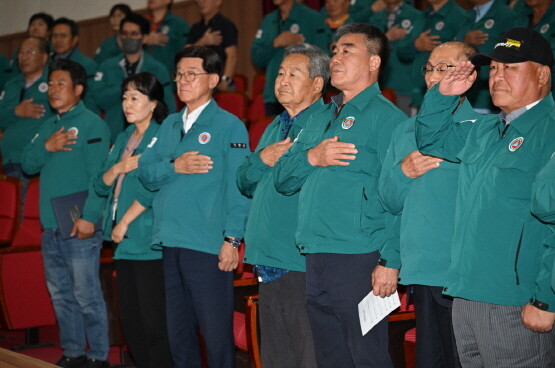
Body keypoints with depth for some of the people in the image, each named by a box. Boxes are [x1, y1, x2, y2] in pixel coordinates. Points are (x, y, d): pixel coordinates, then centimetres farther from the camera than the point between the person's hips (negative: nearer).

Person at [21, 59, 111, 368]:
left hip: (80, 226, -8)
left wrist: (90, 216, -22)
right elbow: (28, 164, 13)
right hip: (51, 226, 8)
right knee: (61, 294, 13)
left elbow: (100, 177, -14)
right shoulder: (49, 126, 16)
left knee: (87, 295, -5)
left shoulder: (92, 124, -7)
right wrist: (46, 147, -6)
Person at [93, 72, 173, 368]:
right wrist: (119, 168, -6)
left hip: (148, 240, -8)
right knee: (129, 318, 11)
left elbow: (153, 188, -16)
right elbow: (101, 186, 14)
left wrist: (125, 222, -10)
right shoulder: (123, 138, 17)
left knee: (153, 318, -7)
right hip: (124, 240, 8)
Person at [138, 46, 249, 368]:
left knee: (216, 332, -5)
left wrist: (232, 239, -15)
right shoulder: (169, 125, 17)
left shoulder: (229, 125, -1)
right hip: (171, 244, 6)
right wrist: (174, 166, -8)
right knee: (179, 332, 13)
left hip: (208, 245, -6)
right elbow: (146, 172, 11)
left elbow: (238, 187, -7)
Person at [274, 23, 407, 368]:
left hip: (359, 259, -8)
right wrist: (311, 157, -4)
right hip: (316, 259, 8)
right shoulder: (320, 119, 19)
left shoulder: (386, 117, -6)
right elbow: (283, 179, 17)